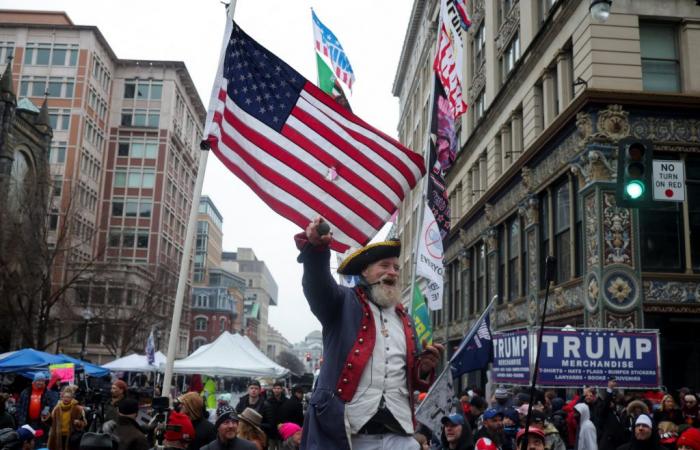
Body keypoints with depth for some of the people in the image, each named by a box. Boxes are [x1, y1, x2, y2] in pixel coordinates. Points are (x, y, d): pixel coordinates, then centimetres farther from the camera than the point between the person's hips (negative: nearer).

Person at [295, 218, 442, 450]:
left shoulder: (404, 319, 21)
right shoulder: (345, 303, 6)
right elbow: (318, 283, -16)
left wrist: (424, 368, 2)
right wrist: (316, 247, -35)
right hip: (351, 431, -4)